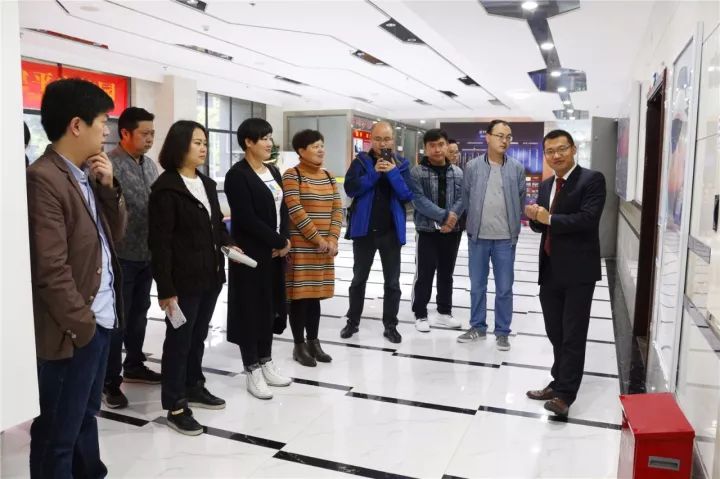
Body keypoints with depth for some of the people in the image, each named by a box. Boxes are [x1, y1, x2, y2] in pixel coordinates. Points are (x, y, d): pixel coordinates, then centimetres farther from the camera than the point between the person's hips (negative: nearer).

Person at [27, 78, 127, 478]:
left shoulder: (87, 175, 10)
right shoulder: (43, 178, -17)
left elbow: (115, 234, 13)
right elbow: (51, 268, -20)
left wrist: (109, 186, 0)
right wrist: (81, 324, -14)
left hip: (102, 318, 9)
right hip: (74, 329, -9)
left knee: (87, 415, 23)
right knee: (58, 433, 8)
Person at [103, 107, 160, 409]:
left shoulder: (150, 165, 11)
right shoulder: (110, 165, -13)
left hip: (147, 255, 7)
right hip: (122, 256, -7)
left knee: (139, 314, 18)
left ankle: (134, 366, 34)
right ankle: (110, 381, 14)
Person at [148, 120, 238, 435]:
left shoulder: (207, 184, 13)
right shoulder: (166, 188, -13)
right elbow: (160, 242, -16)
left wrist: (227, 243, 1)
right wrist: (165, 288, -19)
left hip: (210, 275, 8)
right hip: (183, 279, -7)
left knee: (198, 336, 19)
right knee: (179, 340, 3)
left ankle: (194, 387, 35)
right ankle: (175, 406, 15)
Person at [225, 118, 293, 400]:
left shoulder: (273, 172, 12)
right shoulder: (237, 175, -12)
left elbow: (283, 210, 11)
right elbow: (247, 219, -19)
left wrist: (285, 241, -6)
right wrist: (279, 242, -14)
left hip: (275, 251, 7)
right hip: (251, 254, -7)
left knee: (270, 306, 13)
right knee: (251, 308, 2)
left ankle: (266, 364, 26)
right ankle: (253, 371, 13)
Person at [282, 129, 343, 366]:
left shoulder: (328, 177, 12)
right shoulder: (291, 176, -8)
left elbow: (337, 209, 7)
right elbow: (296, 211, -16)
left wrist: (332, 239, -6)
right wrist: (318, 239, -16)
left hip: (325, 247, 6)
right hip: (300, 246, -6)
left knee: (315, 294, 12)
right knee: (300, 295, 0)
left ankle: (313, 342, 23)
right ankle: (299, 346, 12)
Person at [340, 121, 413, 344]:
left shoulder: (401, 164, 2)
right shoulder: (360, 162, -1)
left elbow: (407, 195, -9)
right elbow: (350, 188, -14)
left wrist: (393, 172, -19)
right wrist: (374, 173, -20)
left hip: (391, 231, 1)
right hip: (364, 229, 0)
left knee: (392, 281, 7)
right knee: (359, 278, 13)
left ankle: (390, 325, 20)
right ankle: (352, 321, 27)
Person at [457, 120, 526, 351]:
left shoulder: (517, 169, 0)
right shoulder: (472, 167, -1)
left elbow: (521, 201, 6)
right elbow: (466, 199, 6)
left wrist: (512, 228, 6)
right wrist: (474, 225, 8)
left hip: (505, 238, 0)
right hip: (477, 237, 1)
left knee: (504, 288, 6)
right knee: (477, 286, 11)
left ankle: (502, 332, 19)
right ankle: (478, 327, 26)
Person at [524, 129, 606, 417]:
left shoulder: (592, 180, -7)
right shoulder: (546, 185, 14)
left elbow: (588, 219, -21)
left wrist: (549, 218, -17)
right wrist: (535, 217, -8)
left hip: (578, 270, -7)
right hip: (550, 270, 7)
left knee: (573, 336, -1)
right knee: (555, 334, 16)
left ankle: (564, 394, 5)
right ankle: (559, 383, 29)